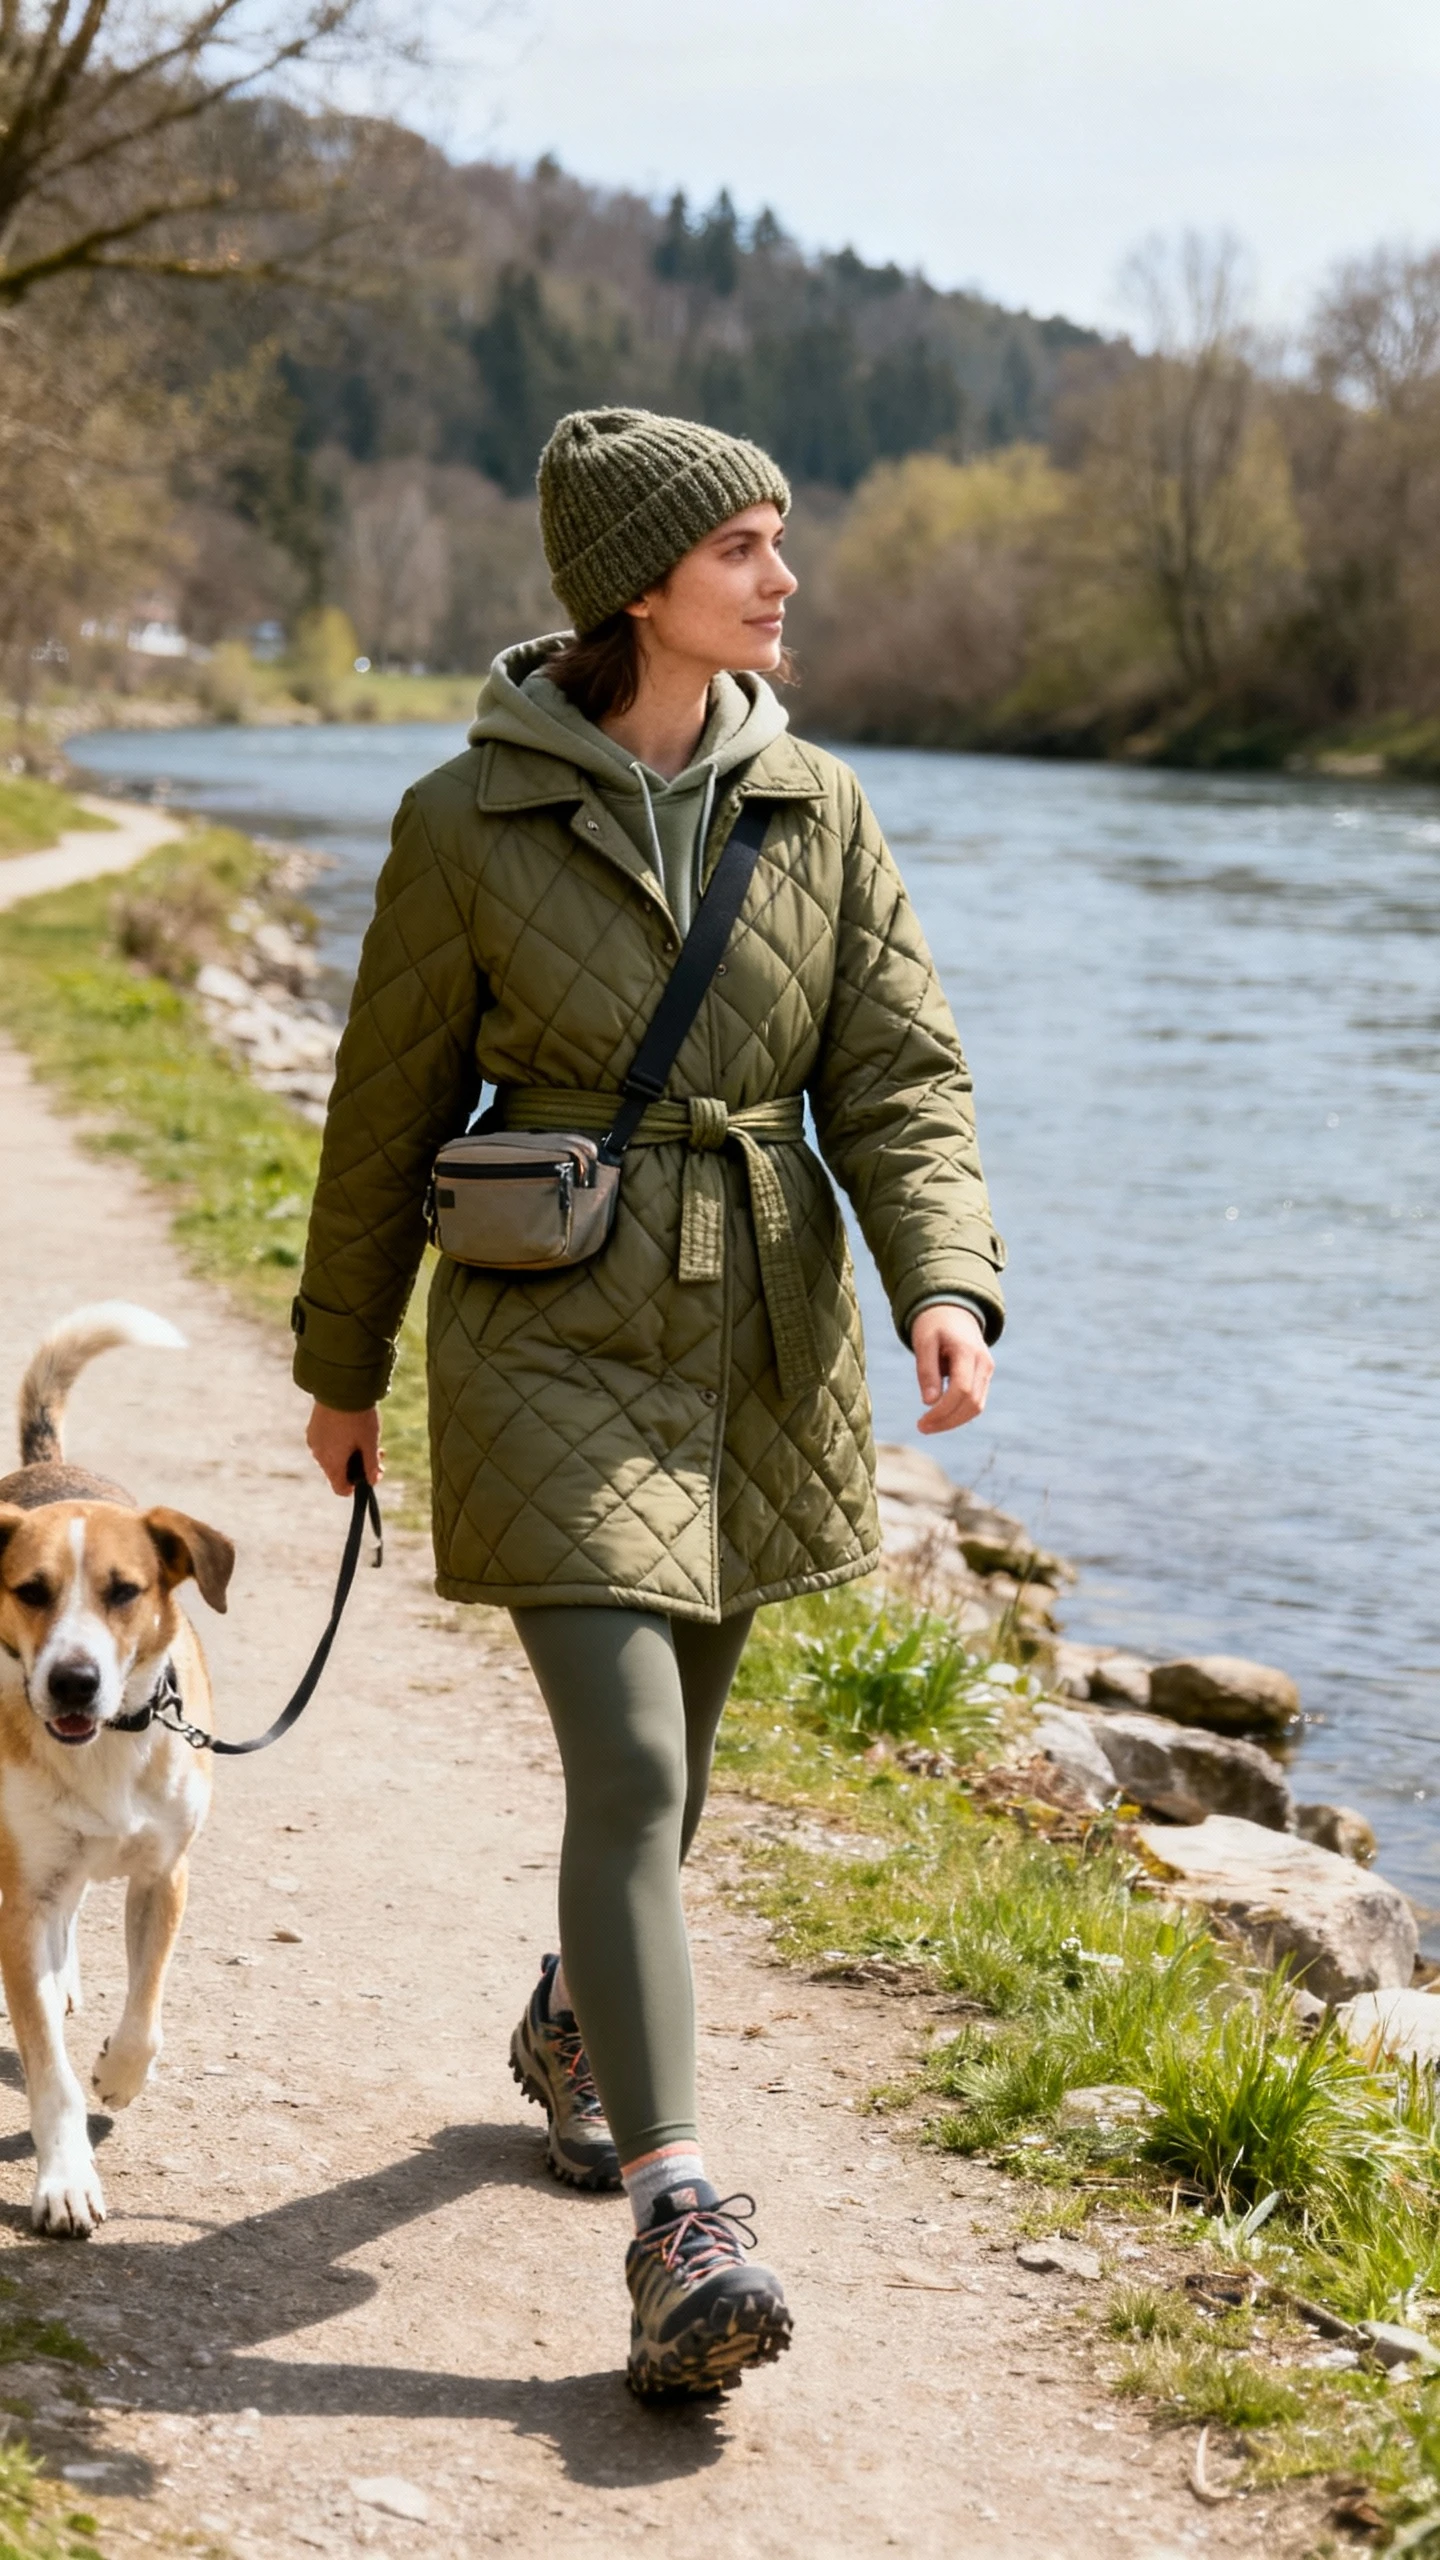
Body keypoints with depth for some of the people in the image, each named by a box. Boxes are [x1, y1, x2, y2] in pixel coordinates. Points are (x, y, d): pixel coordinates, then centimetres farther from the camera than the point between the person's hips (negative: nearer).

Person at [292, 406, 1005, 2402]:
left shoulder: (818, 812, 2)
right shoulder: (469, 822, -8)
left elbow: (902, 1078, 0)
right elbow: (393, 1108, 2)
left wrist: (948, 1287, -18)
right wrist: (342, 1364, 10)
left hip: (765, 1342, 4)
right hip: (554, 1334, -4)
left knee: (673, 1735, 18)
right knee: (629, 1764, -14)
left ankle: (575, 2028, 46)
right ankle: (682, 2227, -15)